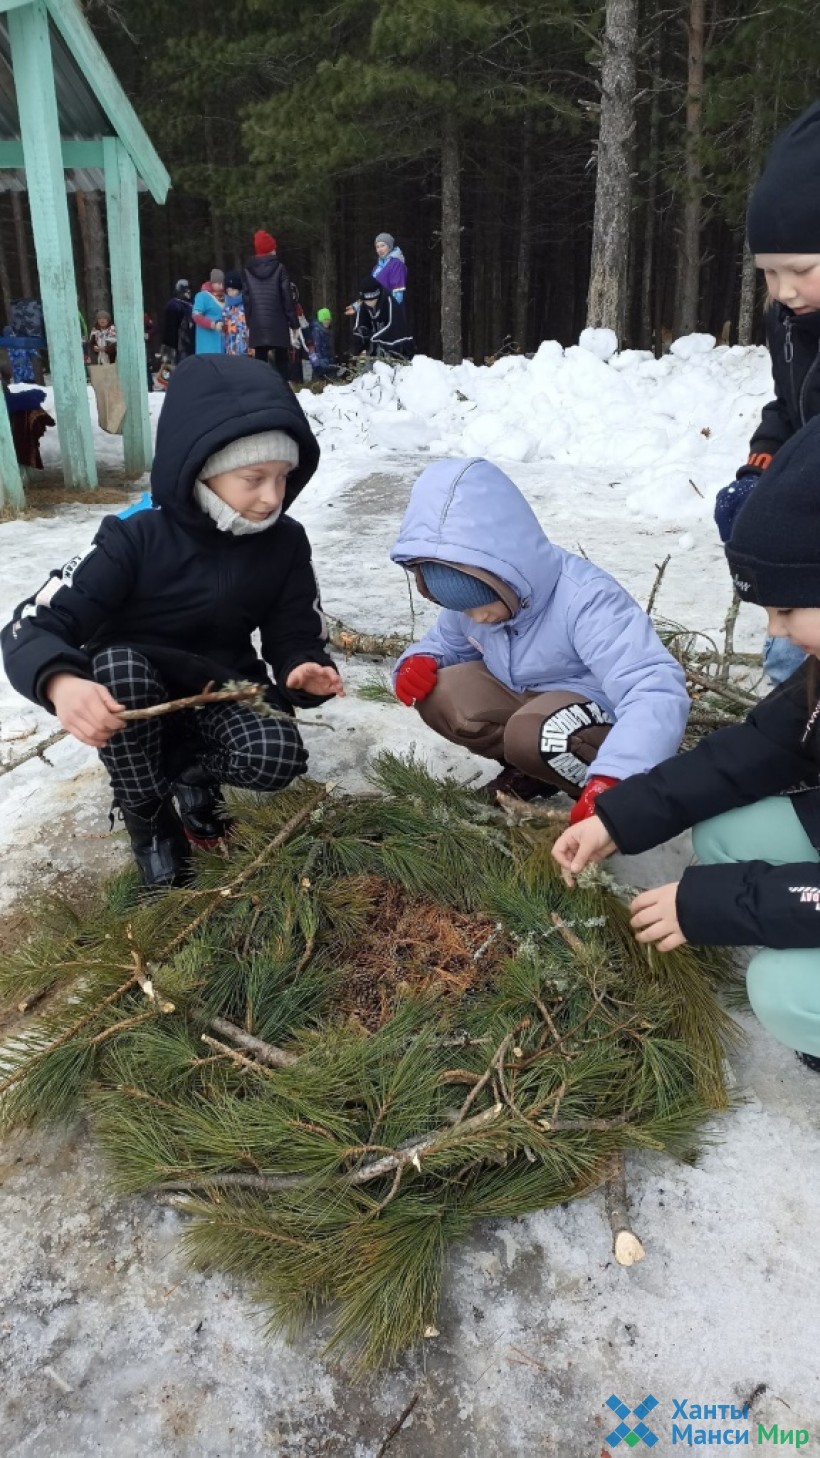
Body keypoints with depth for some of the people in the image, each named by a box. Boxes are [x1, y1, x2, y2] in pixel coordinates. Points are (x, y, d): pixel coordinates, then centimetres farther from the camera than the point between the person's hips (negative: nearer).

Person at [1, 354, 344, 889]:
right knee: (120, 662, -36)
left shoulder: (285, 544, -12)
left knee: (278, 755, -30)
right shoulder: (136, 538, -23)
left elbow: (296, 638, -6)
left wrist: (306, 670, -33)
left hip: (220, 693, 1)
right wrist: (60, 683, -51)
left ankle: (193, 771, 5)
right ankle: (150, 821, -12)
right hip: (132, 702, -1)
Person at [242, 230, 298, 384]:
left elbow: (246, 299, 6)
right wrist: (294, 323, 0)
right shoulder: (279, 268, -3)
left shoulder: (247, 270, 5)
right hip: (278, 324, -2)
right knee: (281, 361, 5)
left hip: (257, 325, 2)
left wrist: (249, 323, 12)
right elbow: (287, 297, -5)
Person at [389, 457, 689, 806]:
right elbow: (444, 642, 13)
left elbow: (658, 691, -45)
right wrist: (417, 663, -14)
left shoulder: (585, 599, -34)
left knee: (533, 736, -37)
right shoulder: (472, 593, -10)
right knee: (438, 694, -16)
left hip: (604, 712, -7)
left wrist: (610, 780, -60)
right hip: (525, 699, 7)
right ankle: (533, 770, 0)